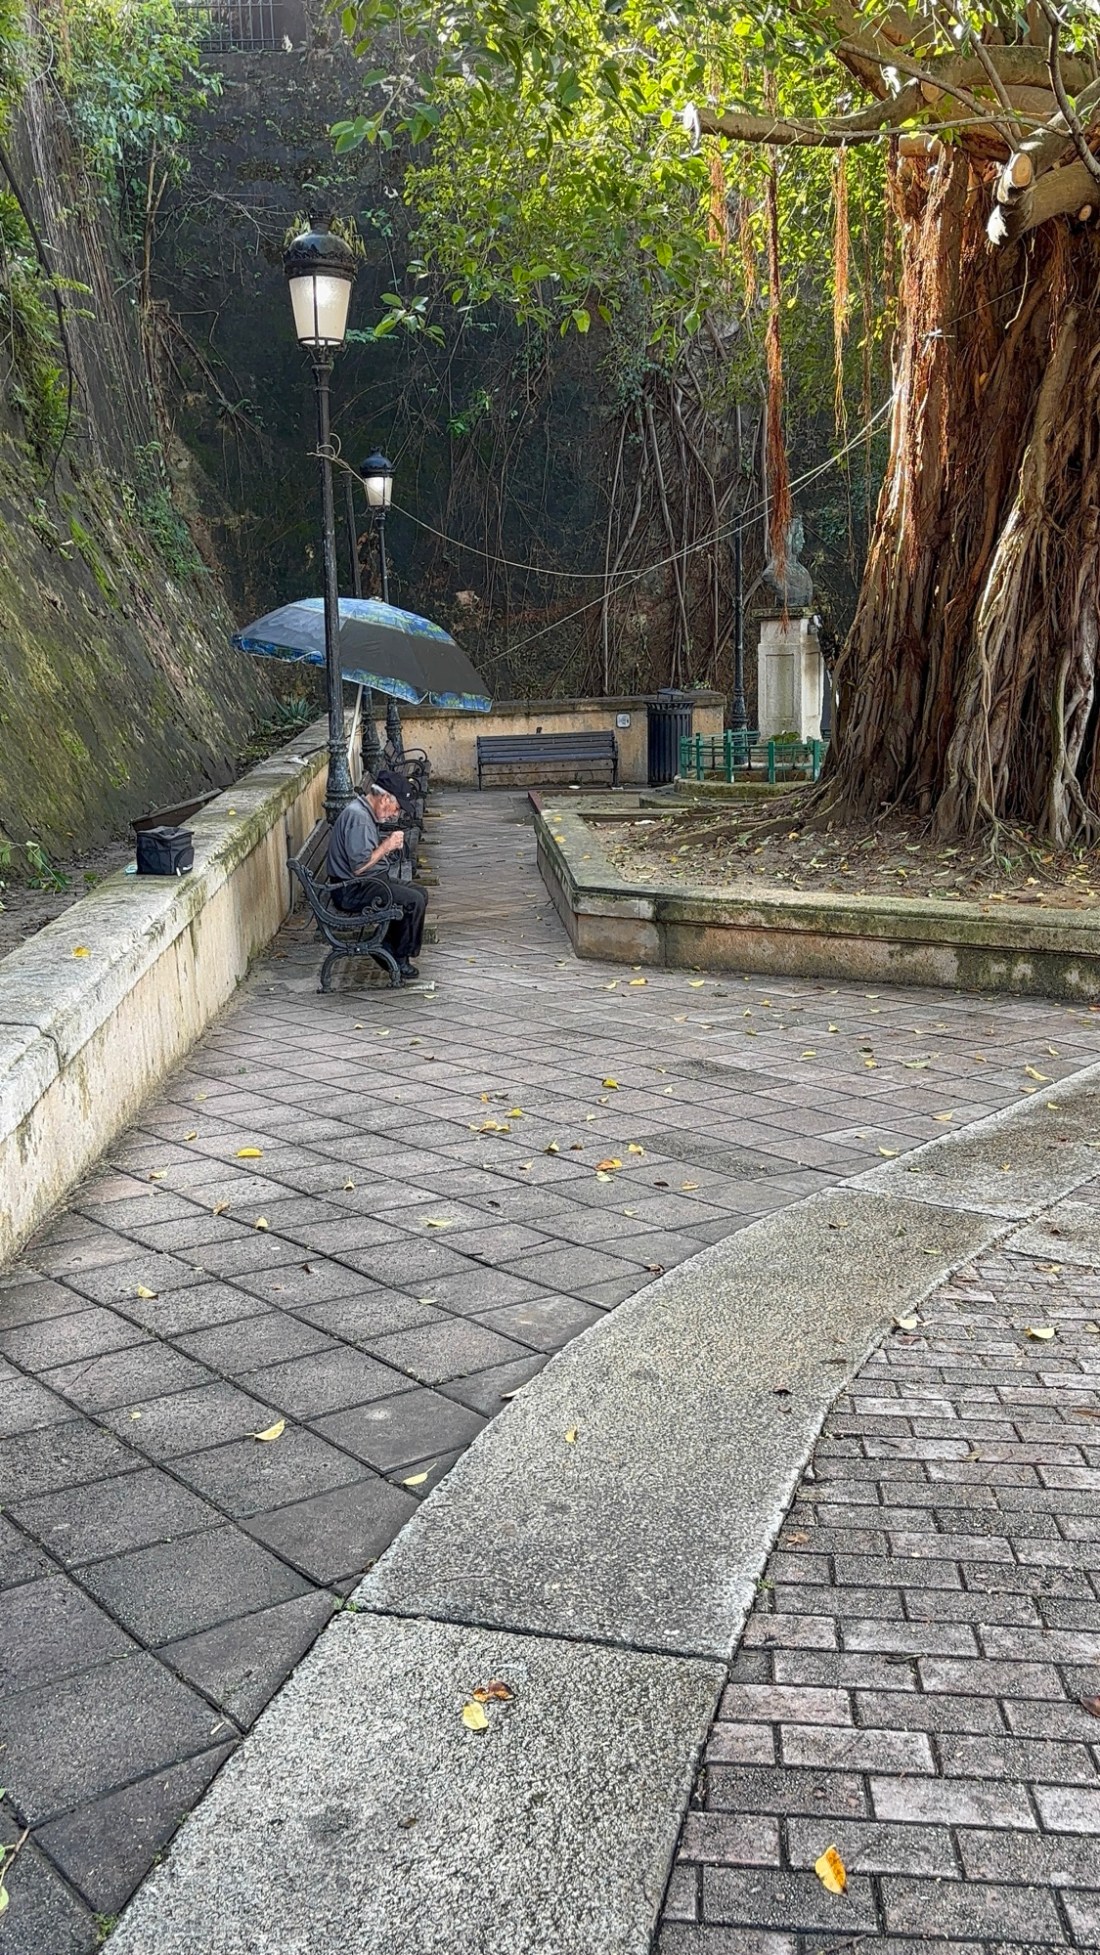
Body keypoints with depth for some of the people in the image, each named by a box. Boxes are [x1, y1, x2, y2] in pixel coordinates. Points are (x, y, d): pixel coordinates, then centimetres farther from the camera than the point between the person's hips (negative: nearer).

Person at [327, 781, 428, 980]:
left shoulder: (363, 812, 11)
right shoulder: (357, 816, -23)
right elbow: (359, 865, -27)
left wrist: (389, 844, 2)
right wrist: (386, 846, -16)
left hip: (365, 882, 11)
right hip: (351, 890, -11)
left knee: (420, 893, 9)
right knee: (413, 901, -18)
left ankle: (390, 947, 14)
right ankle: (400, 959, -4)